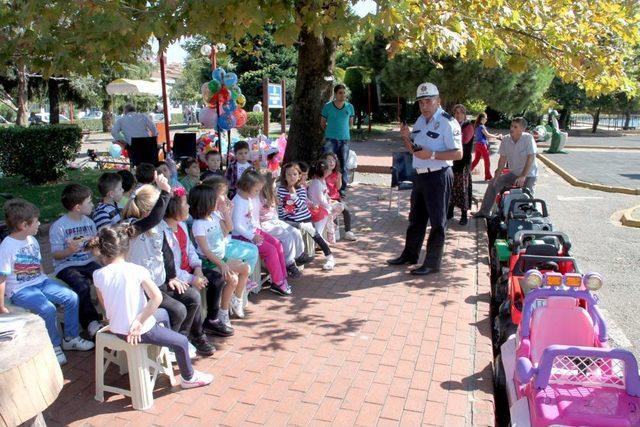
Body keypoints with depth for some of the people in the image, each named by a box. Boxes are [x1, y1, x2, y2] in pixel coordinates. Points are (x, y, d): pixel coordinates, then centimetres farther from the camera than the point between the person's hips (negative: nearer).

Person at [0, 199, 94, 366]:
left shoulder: (32, 240, 5)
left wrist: (46, 284, 11)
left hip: (40, 282, 8)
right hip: (20, 290, -8)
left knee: (72, 297, -6)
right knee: (48, 309, -28)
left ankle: (70, 338, 9)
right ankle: (54, 346, -4)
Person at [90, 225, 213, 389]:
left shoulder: (98, 275, -8)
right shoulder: (136, 270, -18)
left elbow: (105, 305, 6)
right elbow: (157, 297, -25)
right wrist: (139, 321, -18)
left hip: (116, 329, 6)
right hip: (140, 330, -6)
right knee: (182, 342, 14)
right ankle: (188, 377, 33)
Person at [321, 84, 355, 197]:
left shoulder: (349, 107, 5)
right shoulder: (328, 106, -1)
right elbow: (322, 122, 10)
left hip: (345, 139, 2)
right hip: (330, 139, -2)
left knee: (343, 165, 6)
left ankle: (342, 188, 15)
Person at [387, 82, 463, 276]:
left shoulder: (447, 123, -12)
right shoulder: (420, 121, 13)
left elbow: (458, 153, -17)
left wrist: (432, 154, -24)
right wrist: (406, 137, 1)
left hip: (439, 177, -8)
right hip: (421, 176, 8)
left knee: (437, 221, 2)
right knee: (416, 218, 17)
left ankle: (432, 263, 11)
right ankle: (410, 255, 31)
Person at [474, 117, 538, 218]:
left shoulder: (528, 138, -19)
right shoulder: (505, 139, -5)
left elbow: (531, 158, -22)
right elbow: (503, 158, 0)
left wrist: (523, 176, -27)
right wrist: (498, 174, -9)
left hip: (528, 174, -5)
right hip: (513, 173, 5)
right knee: (493, 184, 1)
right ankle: (484, 212, 9)